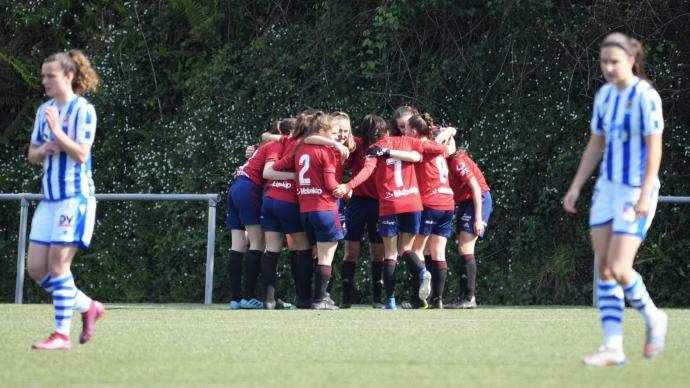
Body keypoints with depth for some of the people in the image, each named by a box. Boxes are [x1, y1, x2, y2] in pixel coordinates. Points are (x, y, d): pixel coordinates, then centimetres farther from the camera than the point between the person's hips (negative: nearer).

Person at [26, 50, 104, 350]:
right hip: (49, 198, 8)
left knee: (58, 263, -10)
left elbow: (81, 154, -15)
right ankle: (88, 307, 19)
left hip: (75, 197, -8)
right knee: (36, 268, 3)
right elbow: (32, 155, 19)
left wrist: (57, 132, -21)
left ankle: (62, 335, -4)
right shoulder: (44, 110, 14)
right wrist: (42, 150, -2)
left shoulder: (83, 110, -8)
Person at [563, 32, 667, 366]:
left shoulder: (646, 97, -14)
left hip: (637, 192, -7)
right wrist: (576, 187, 12)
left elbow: (654, 149, -16)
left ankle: (652, 318, 14)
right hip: (607, 188, 7)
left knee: (619, 268, -14)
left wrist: (644, 196, -23)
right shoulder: (604, 95, 8)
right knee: (603, 268, 1)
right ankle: (613, 349, 3)